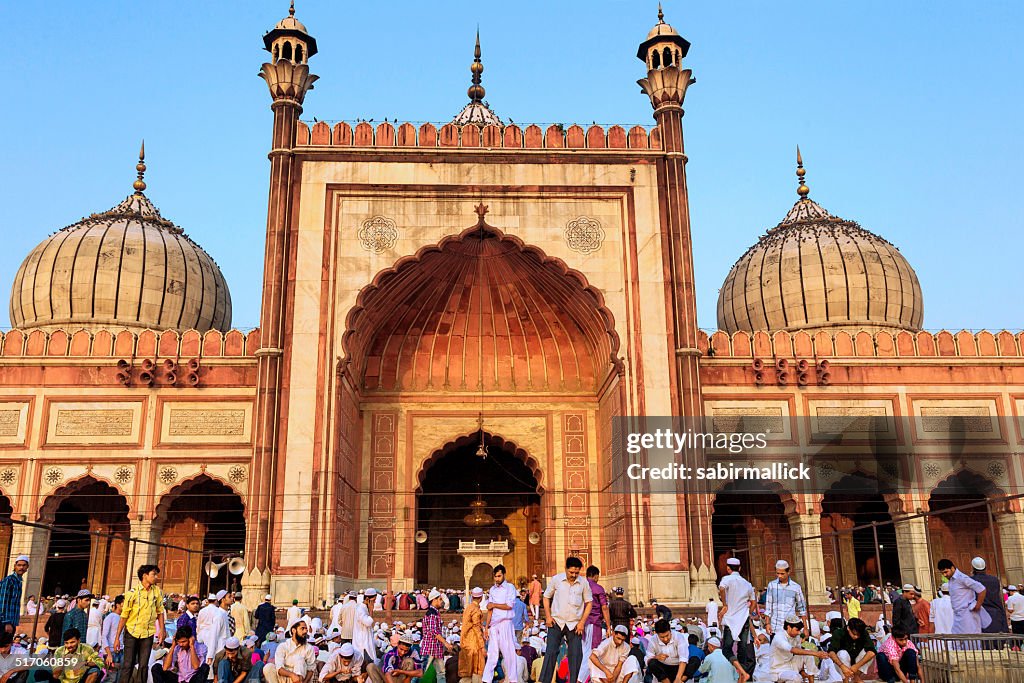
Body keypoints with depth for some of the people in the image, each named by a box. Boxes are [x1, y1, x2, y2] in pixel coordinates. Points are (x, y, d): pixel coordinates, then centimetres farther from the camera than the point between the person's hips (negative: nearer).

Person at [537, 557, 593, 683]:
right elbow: (546, 597, 7)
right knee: (550, 653, -3)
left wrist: (582, 622, -3)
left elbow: (588, 602, 5)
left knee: (576, 655, 3)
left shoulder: (583, 583, -3)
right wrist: (548, 616, -3)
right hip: (556, 622, -1)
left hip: (575, 624, 1)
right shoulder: (556, 579, -4)